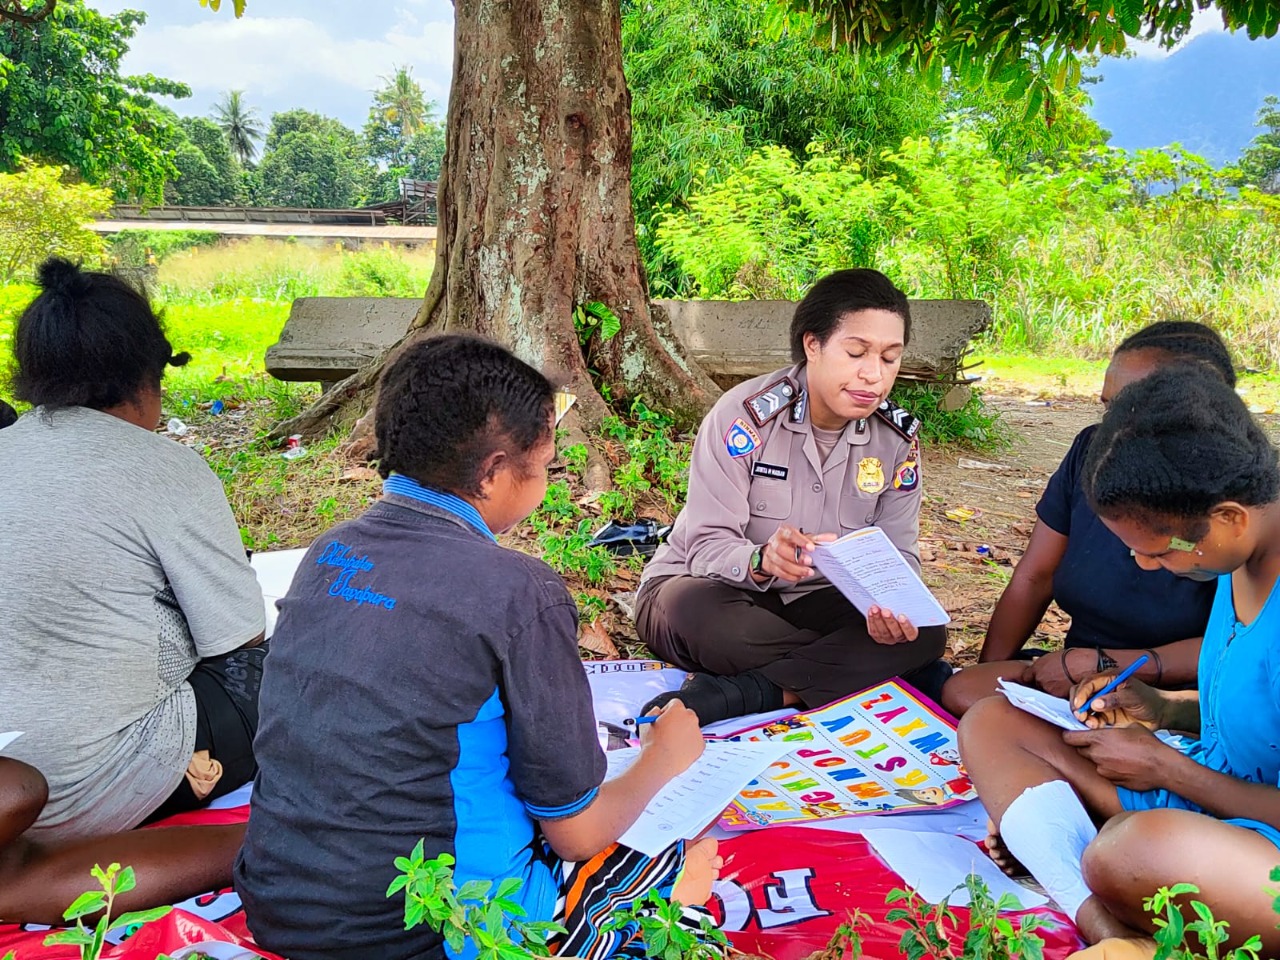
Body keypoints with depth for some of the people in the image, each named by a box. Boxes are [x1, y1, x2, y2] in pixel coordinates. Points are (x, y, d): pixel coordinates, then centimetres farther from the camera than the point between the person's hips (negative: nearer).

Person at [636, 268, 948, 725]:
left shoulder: (898, 438, -5)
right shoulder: (747, 414, -19)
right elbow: (707, 545, -21)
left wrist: (893, 606, -29)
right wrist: (761, 562, -44)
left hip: (813, 601, 4)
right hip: (717, 590, -4)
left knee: (924, 632, -22)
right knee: (692, 610, -39)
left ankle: (742, 693, -28)